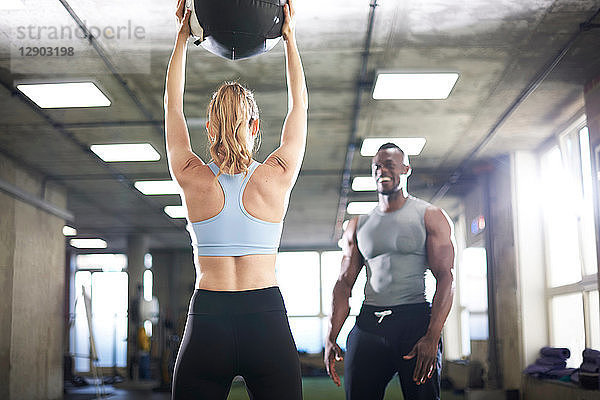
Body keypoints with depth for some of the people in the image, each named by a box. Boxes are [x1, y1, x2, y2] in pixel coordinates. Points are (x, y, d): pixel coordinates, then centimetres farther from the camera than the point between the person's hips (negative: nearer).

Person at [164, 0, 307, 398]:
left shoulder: (192, 178, -1)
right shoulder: (276, 177, -2)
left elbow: (173, 104, 13)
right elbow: (300, 104, 12)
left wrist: (183, 38, 21)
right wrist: (290, 37, 20)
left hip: (206, 323, 1)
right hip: (267, 319, 0)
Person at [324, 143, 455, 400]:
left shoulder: (430, 217, 4)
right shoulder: (358, 226, 16)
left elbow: (445, 278, -4)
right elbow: (344, 283, 14)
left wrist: (432, 337, -16)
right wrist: (331, 337, 1)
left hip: (416, 320, -3)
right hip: (369, 322, 3)